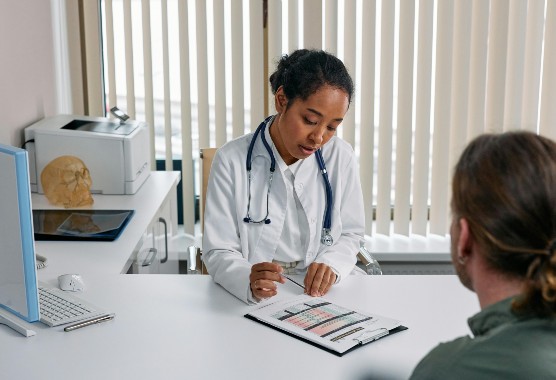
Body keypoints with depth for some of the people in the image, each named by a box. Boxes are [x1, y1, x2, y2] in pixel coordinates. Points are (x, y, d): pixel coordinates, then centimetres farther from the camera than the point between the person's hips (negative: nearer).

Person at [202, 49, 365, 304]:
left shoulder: (341, 157, -2)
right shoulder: (232, 160, -10)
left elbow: (350, 233, 7)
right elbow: (219, 253, -10)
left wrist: (331, 264, -15)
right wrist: (249, 281, -31)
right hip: (250, 298, -3)